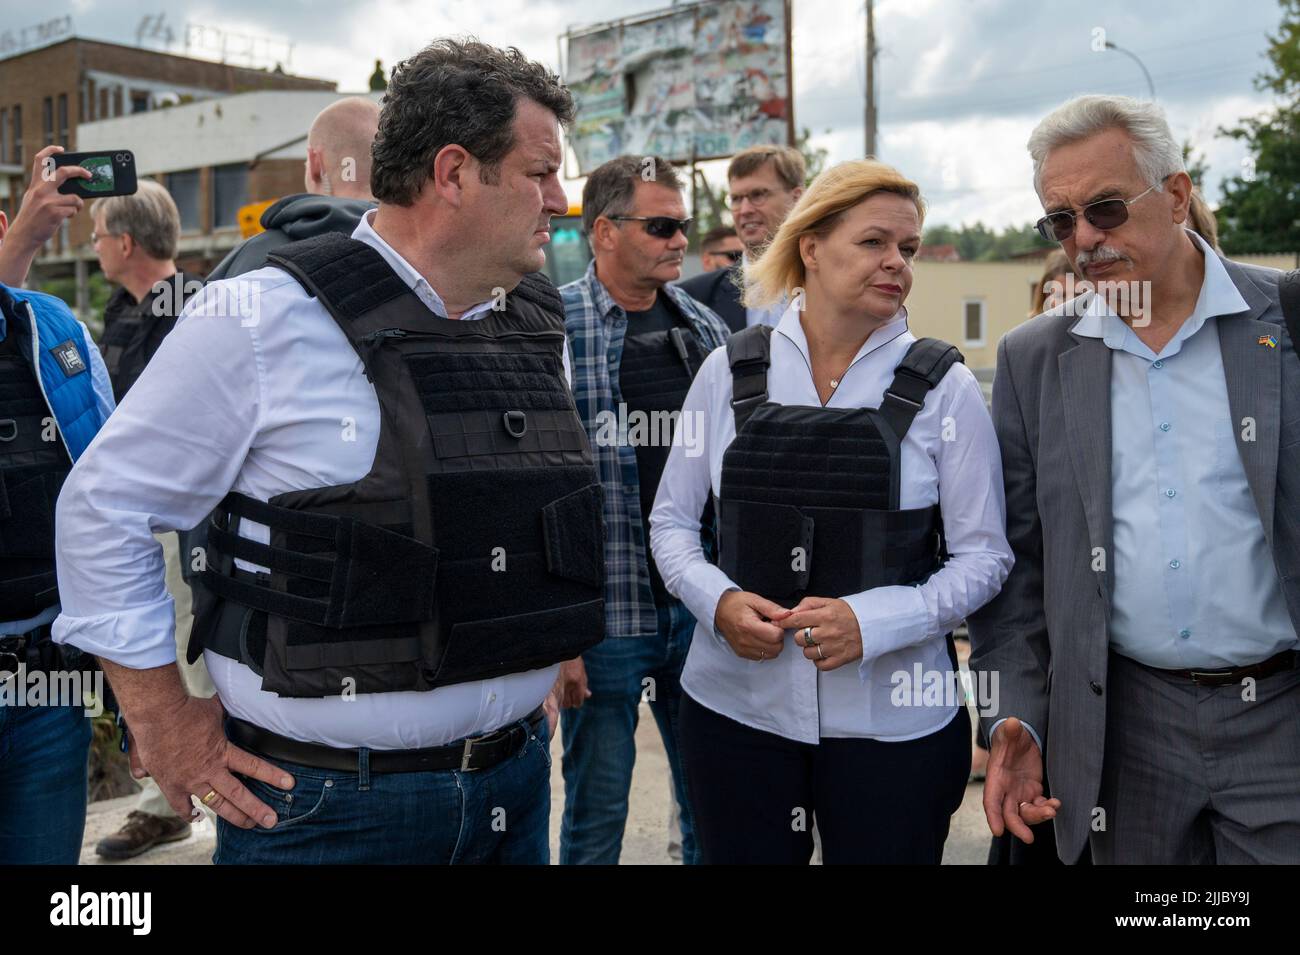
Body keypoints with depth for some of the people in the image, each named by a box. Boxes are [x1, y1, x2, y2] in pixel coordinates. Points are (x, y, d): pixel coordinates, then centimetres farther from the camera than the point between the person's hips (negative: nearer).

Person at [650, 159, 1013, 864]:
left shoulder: (944, 387, -3)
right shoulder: (730, 371, 1)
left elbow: (984, 555, -3)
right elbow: (672, 520, 7)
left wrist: (874, 620, -18)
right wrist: (718, 602, -12)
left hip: (893, 720, -1)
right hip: (733, 706, 1)